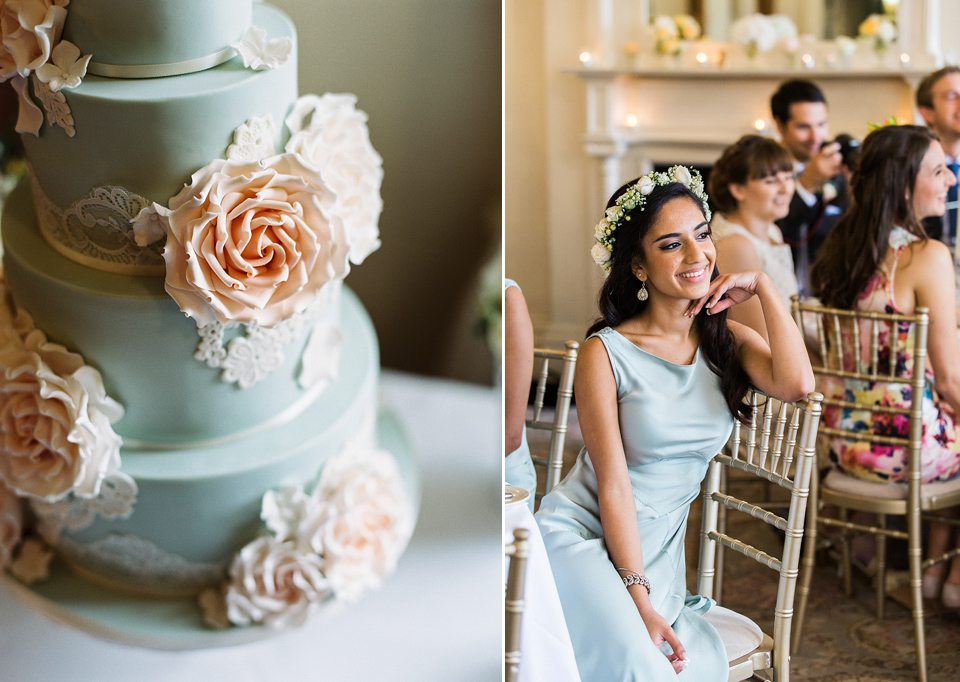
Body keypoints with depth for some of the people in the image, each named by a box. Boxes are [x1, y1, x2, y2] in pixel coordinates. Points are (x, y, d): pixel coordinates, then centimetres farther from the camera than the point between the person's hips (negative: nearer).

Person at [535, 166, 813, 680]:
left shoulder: (726, 339, 6)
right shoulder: (605, 353, -8)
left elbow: (797, 384, -16)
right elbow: (614, 486, -12)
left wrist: (764, 287, -7)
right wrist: (639, 600, -18)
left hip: (658, 549, 5)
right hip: (581, 537, -4)